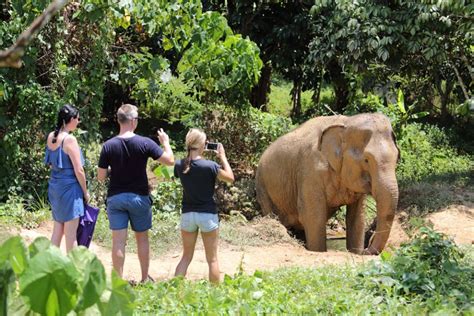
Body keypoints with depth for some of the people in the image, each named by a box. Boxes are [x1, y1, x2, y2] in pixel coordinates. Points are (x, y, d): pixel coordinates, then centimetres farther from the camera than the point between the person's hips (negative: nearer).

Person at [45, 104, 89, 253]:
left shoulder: (51, 137, 5)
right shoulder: (70, 139, -17)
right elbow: (78, 170, -14)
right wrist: (85, 192, -4)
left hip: (54, 186, 8)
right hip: (69, 188, -8)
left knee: (58, 229, 15)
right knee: (71, 233, -1)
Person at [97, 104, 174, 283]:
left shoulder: (108, 146, -7)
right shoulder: (144, 143, -12)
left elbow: (100, 177, -4)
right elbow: (170, 161, -8)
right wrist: (165, 142, 8)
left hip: (115, 198, 1)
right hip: (139, 197, 0)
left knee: (118, 240, 2)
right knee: (142, 238, 15)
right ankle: (145, 278, 23)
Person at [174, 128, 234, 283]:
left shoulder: (180, 165, -5)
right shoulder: (210, 166, -17)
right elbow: (230, 178, -3)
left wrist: (196, 155, 12)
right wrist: (222, 156, 2)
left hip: (187, 214, 4)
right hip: (208, 215, -4)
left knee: (186, 256, 15)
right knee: (212, 259, 7)